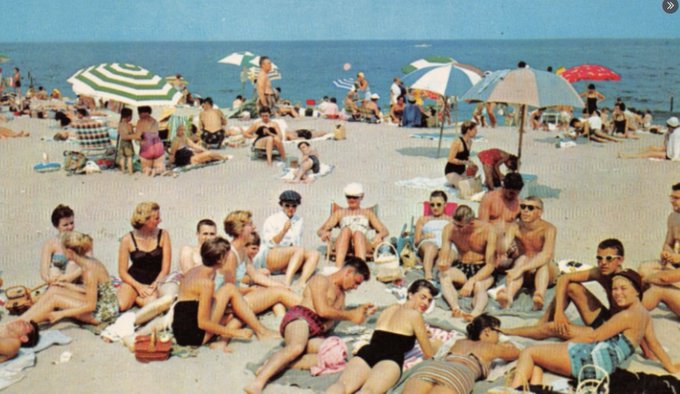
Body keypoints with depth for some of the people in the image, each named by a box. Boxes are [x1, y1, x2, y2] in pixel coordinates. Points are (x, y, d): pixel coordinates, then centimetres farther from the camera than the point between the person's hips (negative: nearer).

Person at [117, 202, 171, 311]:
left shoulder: (163, 235, -2)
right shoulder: (127, 239, -4)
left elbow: (165, 268, -2)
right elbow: (122, 272, -3)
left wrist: (154, 285, -17)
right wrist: (139, 286, -17)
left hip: (155, 281, 0)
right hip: (134, 280, 0)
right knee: (121, 305, -29)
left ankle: (135, 298, -1)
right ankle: (132, 297, 5)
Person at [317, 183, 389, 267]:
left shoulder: (367, 213, 30)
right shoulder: (340, 213, 30)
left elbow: (385, 231, 19)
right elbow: (320, 230, 19)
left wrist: (379, 235, -7)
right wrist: (324, 233, -8)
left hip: (364, 245, 0)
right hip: (342, 247, 0)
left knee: (358, 233, -35)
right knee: (346, 230, -34)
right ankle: (338, 269, -54)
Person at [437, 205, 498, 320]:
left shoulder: (488, 230, -19)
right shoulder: (449, 229, -10)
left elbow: (491, 265, -20)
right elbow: (443, 256, -11)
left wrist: (472, 281, -34)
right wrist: (442, 264, -37)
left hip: (482, 270, -3)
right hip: (461, 268, 3)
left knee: (478, 286, -37)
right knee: (443, 275, -30)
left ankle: (476, 313, -63)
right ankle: (456, 309, -51)